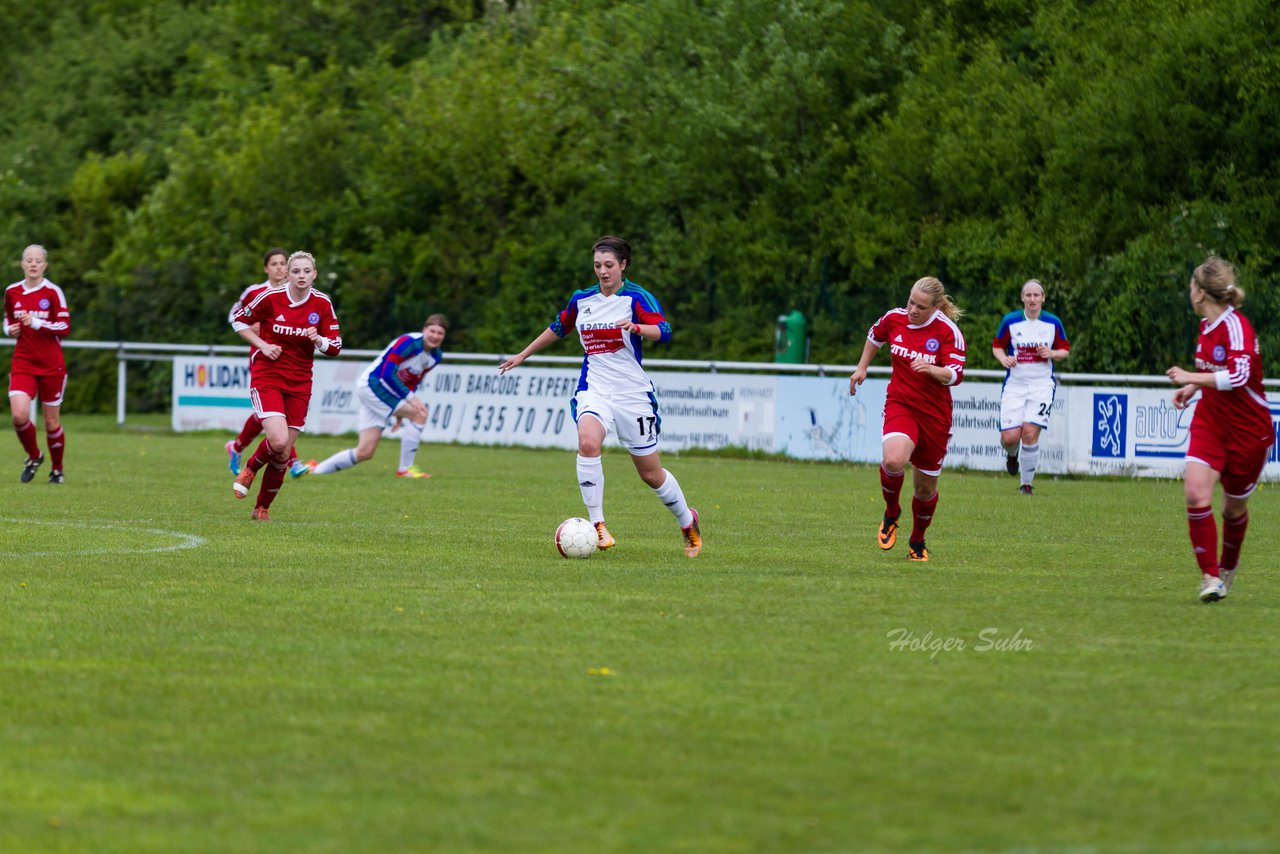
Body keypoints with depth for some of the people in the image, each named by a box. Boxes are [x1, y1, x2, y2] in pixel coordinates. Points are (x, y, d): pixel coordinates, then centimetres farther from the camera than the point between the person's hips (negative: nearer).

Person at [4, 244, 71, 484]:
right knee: (19, 416, -17)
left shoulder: (53, 292, -7)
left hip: (51, 366, -2)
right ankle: (33, 457, 11)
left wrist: (36, 323, -21)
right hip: (23, 363, 2)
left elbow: (65, 327, -9)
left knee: (52, 422, 4)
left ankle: (57, 469, 26)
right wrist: (10, 329, -1)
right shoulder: (12, 292, 5)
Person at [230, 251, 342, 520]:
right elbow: (240, 321, 5)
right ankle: (250, 468, 12)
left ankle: (262, 508, 21)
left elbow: (335, 346, 3)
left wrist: (318, 339, -18)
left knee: (282, 454, 2)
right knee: (278, 441, -22)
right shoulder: (270, 297, -9)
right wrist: (262, 344, -9)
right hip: (266, 376, -3)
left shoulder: (322, 304, -1)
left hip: (299, 383, 3)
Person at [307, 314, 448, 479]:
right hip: (372, 384, -9)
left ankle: (315, 470, 17)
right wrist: (411, 398, -30)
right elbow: (387, 373, -26)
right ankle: (405, 469, -12)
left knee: (365, 452, 5)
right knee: (419, 414, -19)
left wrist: (400, 412, 12)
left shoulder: (435, 356, 6)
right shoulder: (409, 342, -20)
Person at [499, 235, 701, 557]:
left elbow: (663, 331, -23)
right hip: (594, 390, 3)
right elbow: (558, 328, 26)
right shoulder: (581, 300, 8)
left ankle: (687, 521, 33)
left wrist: (636, 327, -43)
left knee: (651, 474, 5)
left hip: (633, 393, -3)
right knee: (588, 443, -30)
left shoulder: (637, 297, -7)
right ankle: (597, 525, -26)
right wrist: (522, 355, 32)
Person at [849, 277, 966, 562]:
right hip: (900, 405, 1)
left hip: (934, 414, -1)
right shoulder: (894, 318, -2)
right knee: (894, 461, -30)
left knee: (926, 487, 7)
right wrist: (862, 367, 22)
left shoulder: (948, 331, -12)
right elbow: (875, 335, 22)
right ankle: (891, 512, 1)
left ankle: (917, 541, 35)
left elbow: (955, 375, -15)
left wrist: (930, 369, -33)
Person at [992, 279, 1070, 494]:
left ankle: (1027, 483, 1)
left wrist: (1052, 353, -10)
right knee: (1010, 437, -8)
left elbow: (1065, 350, 12)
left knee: (1030, 433, -15)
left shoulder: (1053, 323, 2)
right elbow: (997, 346, 11)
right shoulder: (1010, 321, 0)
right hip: (1014, 384, 1)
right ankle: (1012, 454, 32)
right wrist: (1004, 358, -10)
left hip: (1042, 385, -1)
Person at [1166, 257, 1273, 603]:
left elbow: (1238, 376, -34)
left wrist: (1192, 378, -27)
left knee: (1234, 507, 9)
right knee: (1196, 494, -16)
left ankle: (1228, 566, 38)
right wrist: (1193, 389, 6)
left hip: (1248, 430, -6)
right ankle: (1210, 576, -9)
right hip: (1209, 424, 6)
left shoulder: (1236, 326, -21)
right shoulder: (1206, 326, 5)